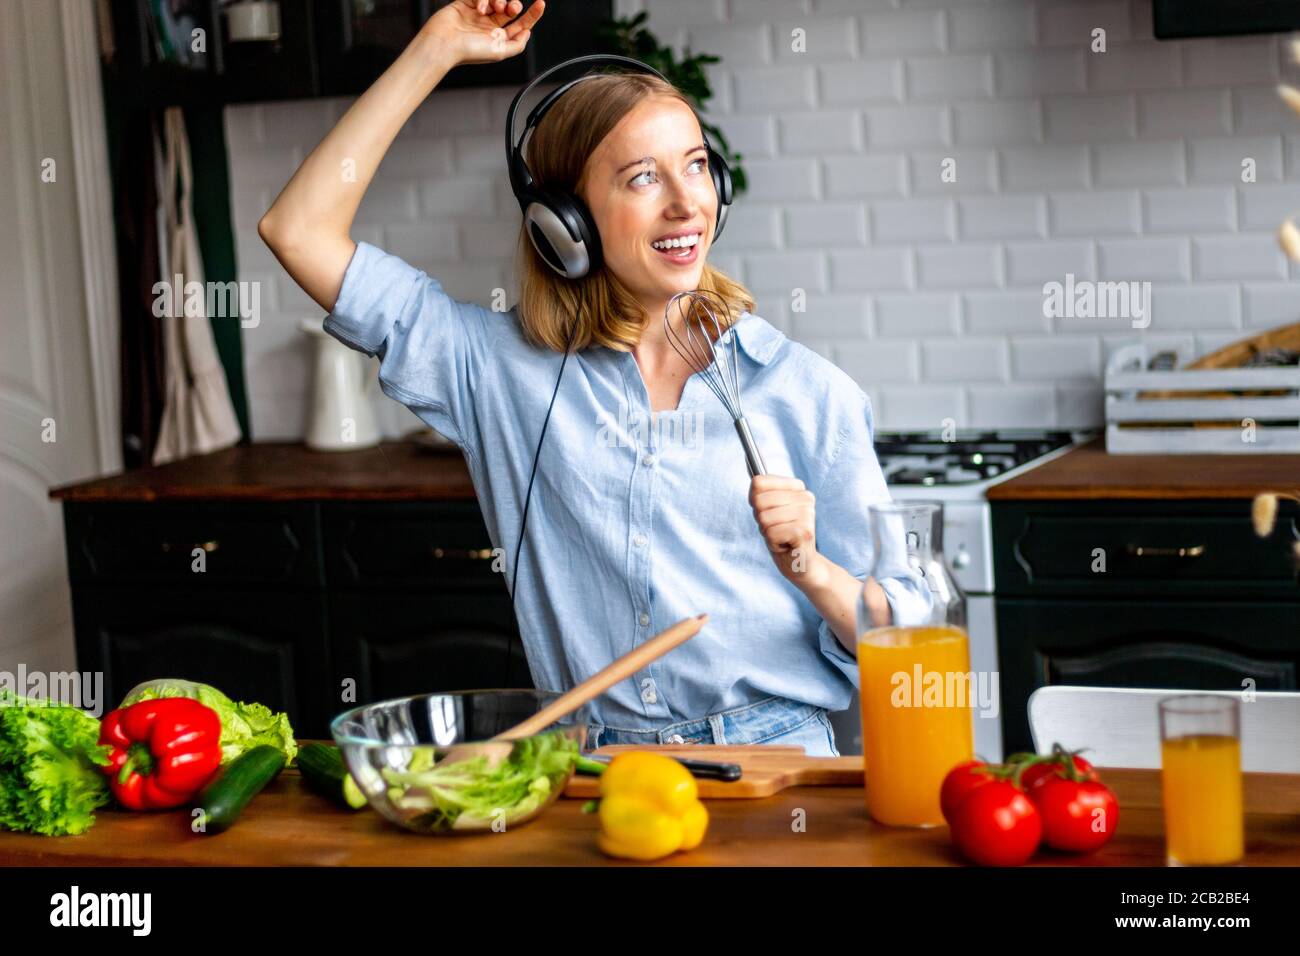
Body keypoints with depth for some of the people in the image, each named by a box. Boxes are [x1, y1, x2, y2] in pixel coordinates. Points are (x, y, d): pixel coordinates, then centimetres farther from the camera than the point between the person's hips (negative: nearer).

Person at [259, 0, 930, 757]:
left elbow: (902, 647, 7)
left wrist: (810, 570, -14)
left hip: (778, 754, -1)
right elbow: (300, 232, 6)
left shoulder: (805, 391, 5)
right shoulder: (505, 366, 7)